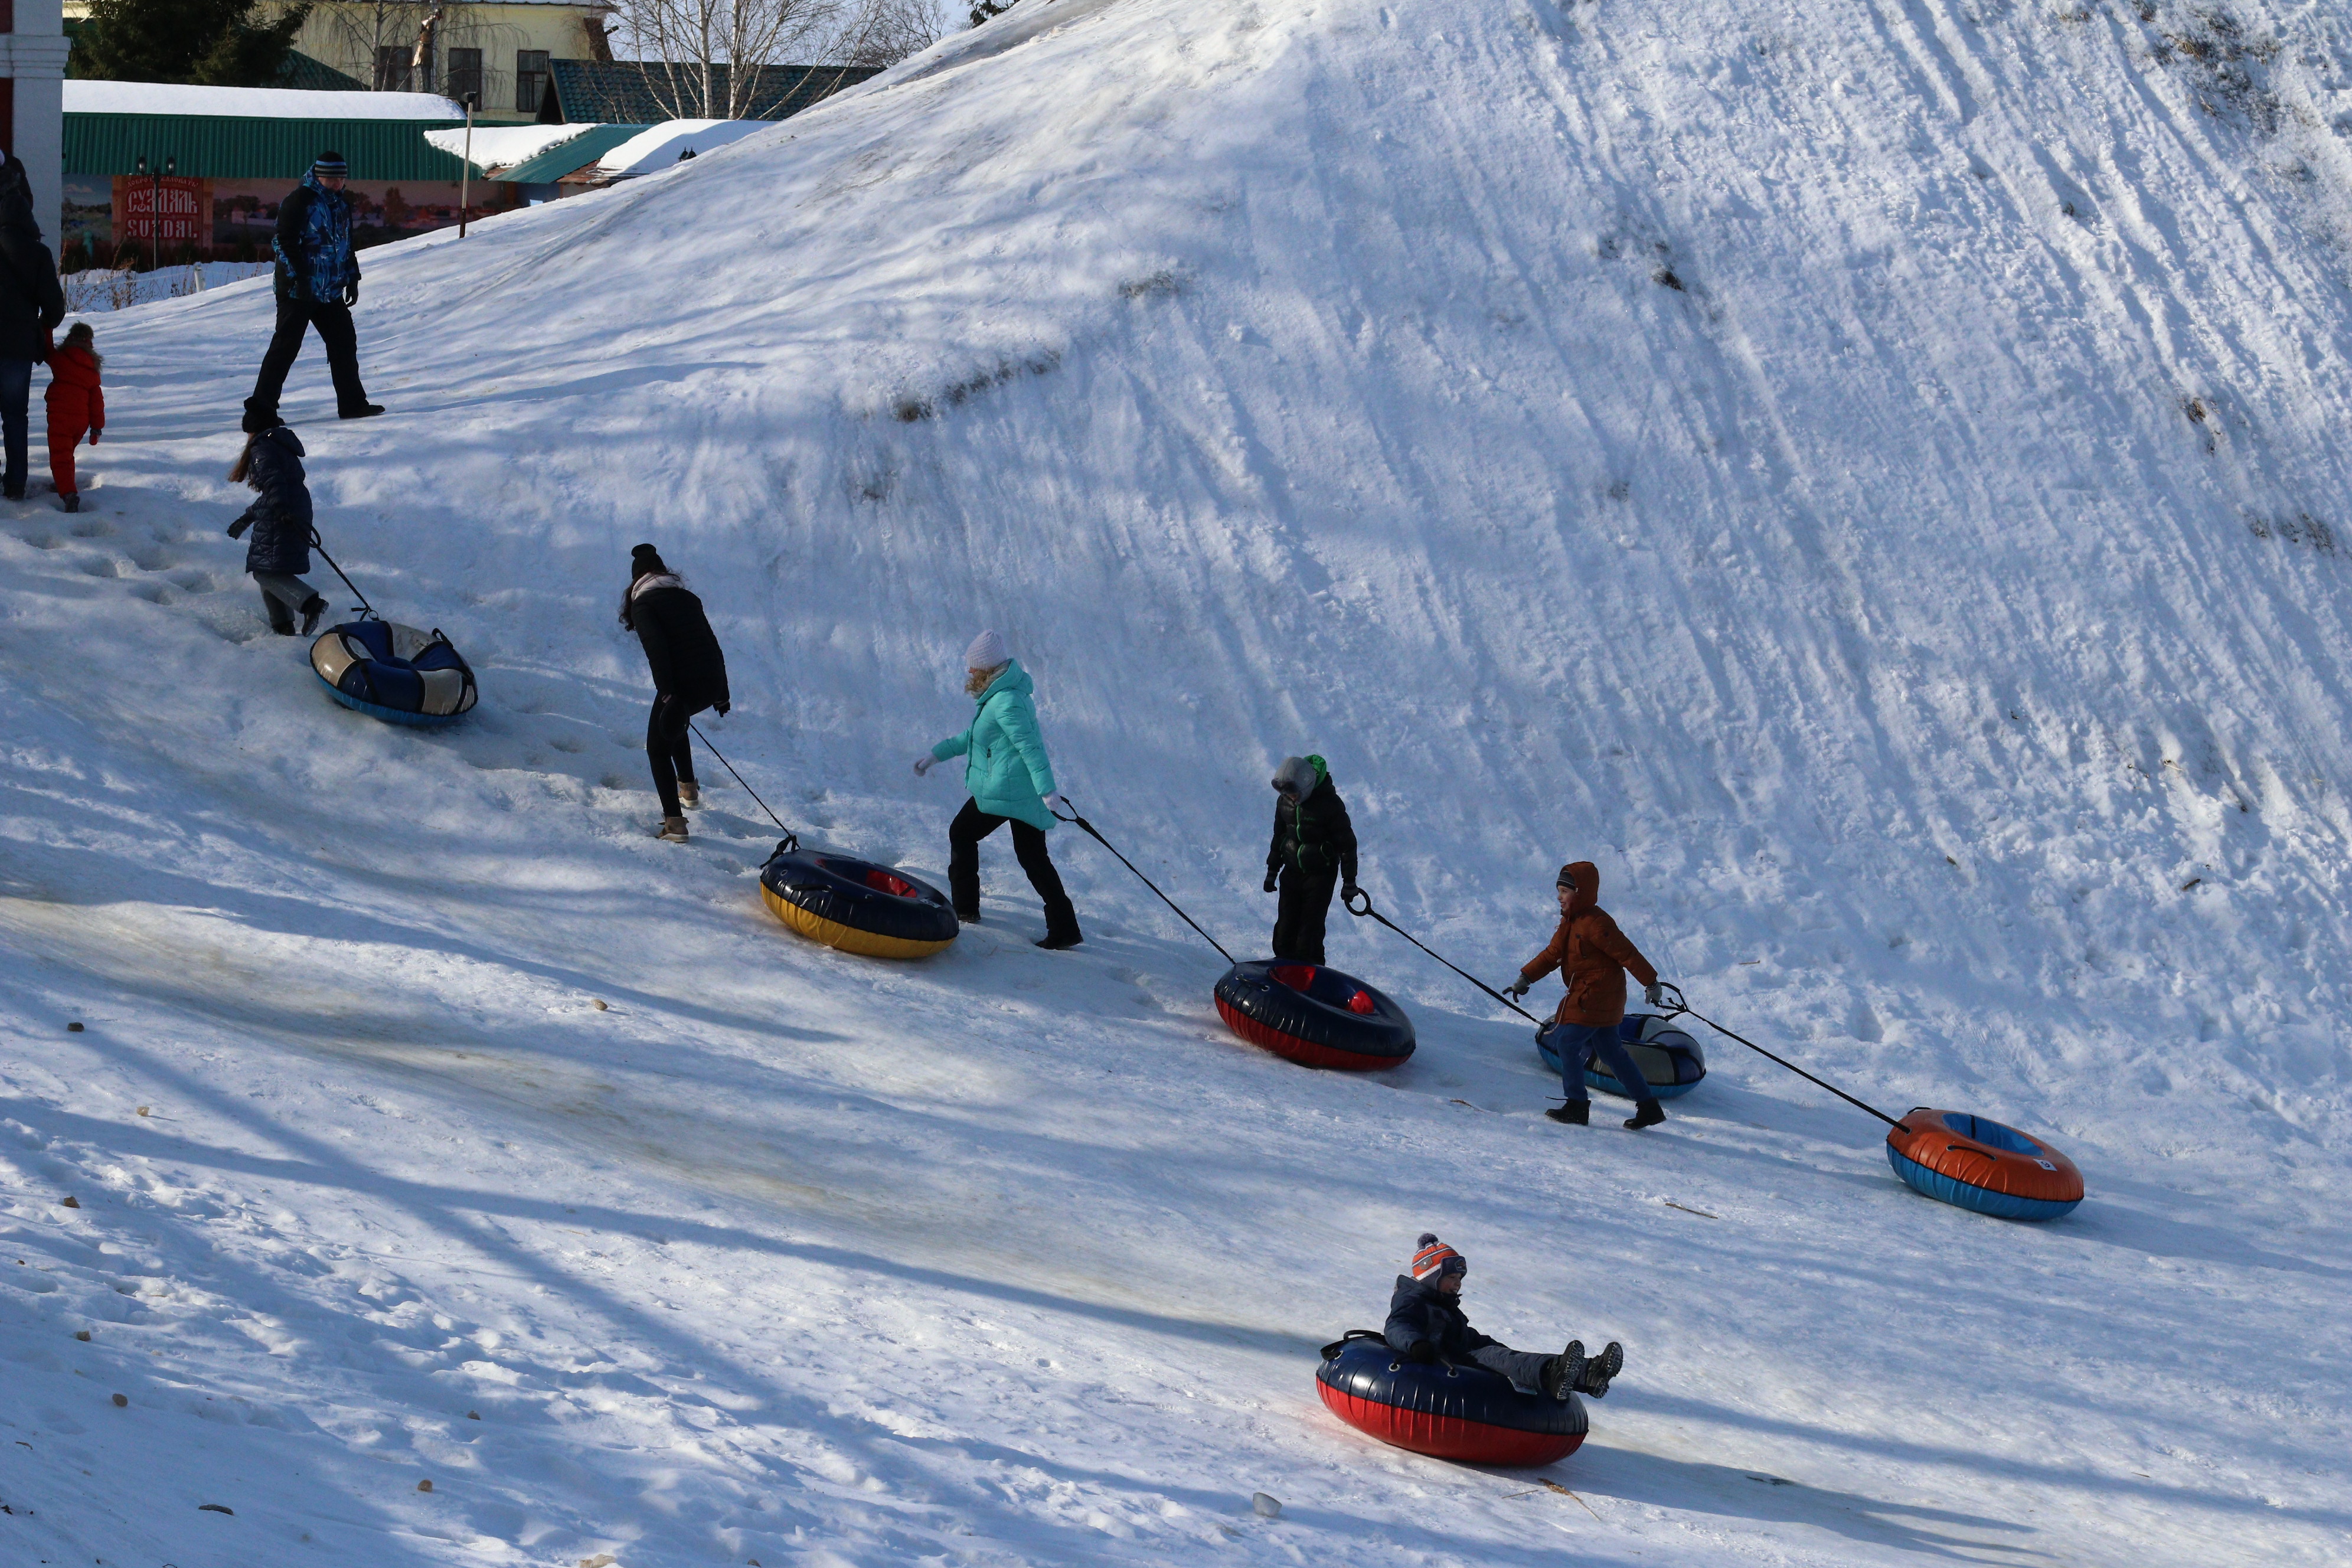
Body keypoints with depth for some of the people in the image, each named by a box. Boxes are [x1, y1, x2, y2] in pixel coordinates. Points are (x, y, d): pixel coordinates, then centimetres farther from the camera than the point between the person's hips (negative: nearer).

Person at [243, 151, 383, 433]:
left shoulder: (341, 203, 13)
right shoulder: (299, 201, -12)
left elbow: (346, 244, 24)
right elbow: (283, 242, -16)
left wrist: (352, 279, 18)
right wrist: (298, 276, -21)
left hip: (331, 291, 8)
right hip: (298, 291, -8)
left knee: (344, 343, 10)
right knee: (285, 348, -9)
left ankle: (352, 402, 22)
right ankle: (260, 409, -7)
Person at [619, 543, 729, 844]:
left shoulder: (643, 604, 0)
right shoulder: (687, 598, 19)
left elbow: (656, 647, -15)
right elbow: (713, 646, 19)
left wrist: (667, 693, -21)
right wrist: (722, 693, 25)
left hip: (680, 684, -7)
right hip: (711, 684, 7)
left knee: (658, 749, 7)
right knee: (675, 726, 35)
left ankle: (675, 823, -5)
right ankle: (688, 788, 40)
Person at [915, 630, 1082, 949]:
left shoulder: (1006, 701, -17)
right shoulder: (1000, 696, 16)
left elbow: (1030, 746, -25)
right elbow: (975, 737, 30)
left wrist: (1047, 790, -32)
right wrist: (937, 753, 33)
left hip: (1001, 790, -9)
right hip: (1027, 792, 9)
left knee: (961, 834, 12)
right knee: (1033, 857, 8)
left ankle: (964, 909, 19)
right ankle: (1064, 928, 1)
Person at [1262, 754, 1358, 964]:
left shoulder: (1329, 803, -15)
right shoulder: (1285, 801, 3)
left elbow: (1347, 843, -10)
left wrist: (1349, 882, -9)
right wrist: (1272, 871, 19)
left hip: (1321, 874, -5)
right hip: (1292, 872, 5)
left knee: (1310, 928, -10)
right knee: (1285, 926, 2)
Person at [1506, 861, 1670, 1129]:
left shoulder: (1595, 923, -19)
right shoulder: (1570, 922, 13)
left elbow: (1627, 953, -18)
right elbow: (1552, 954, 14)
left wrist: (1650, 983, -16)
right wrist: (1526, 978, 4)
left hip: (1594, 998, -10)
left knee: (1567, 1042, -7)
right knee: (1611, 1051, 11)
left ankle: (1577, 1106, -2)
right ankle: (1648, 1107, 14)